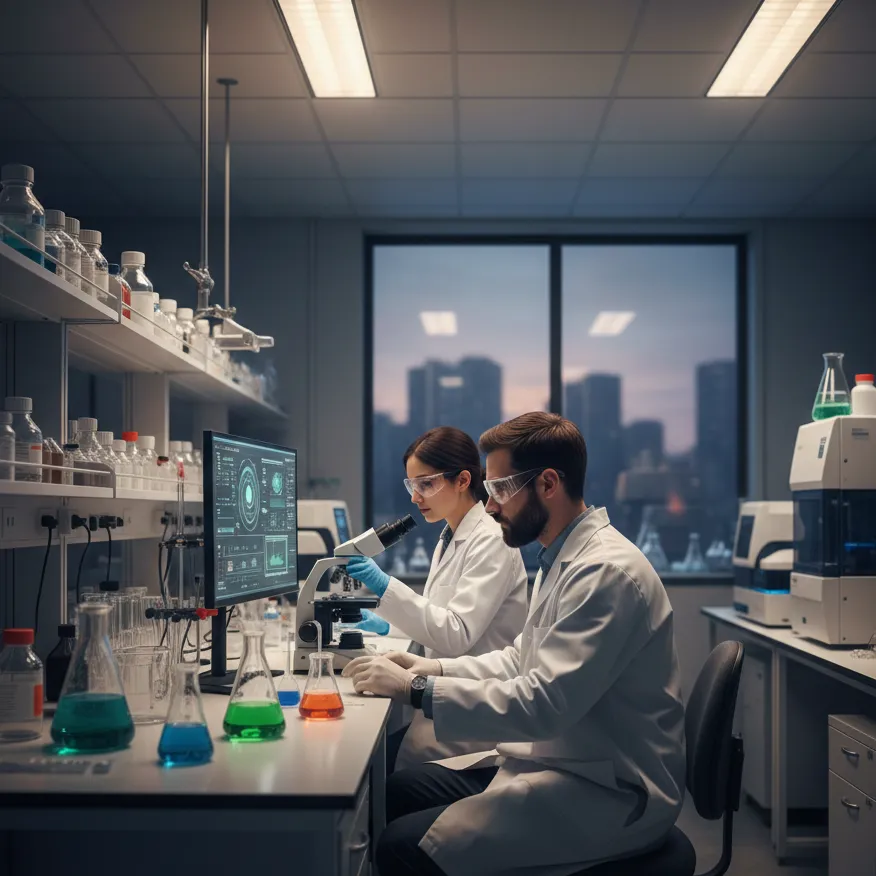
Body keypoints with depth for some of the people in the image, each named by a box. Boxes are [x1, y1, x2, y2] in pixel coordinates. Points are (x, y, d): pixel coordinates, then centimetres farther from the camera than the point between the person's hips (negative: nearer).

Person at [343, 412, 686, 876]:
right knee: (392, 793, 7)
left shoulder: (606, 571, -22)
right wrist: (433, 668, 4)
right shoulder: (563, 558, 10)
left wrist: (416, 690, -23)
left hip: (610, 793, -10)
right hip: (559, 761, 10)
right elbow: (521, 660, 18)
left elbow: (543, 703, -28)